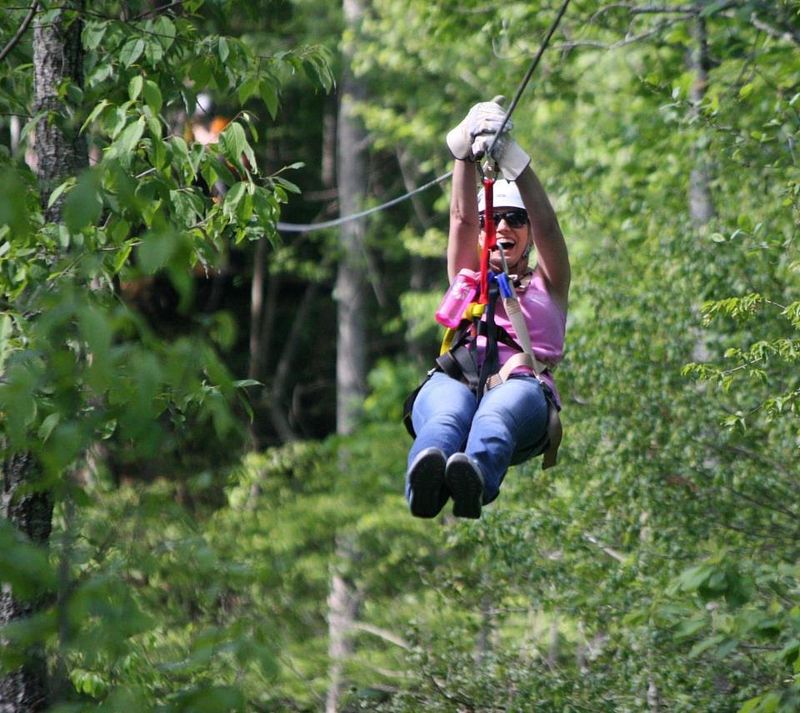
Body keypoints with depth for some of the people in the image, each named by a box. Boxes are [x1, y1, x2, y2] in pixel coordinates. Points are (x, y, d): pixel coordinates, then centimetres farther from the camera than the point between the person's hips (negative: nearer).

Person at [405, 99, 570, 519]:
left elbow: (546, 222, 11)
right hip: (455, 378, 1)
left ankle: (475, 483, -72)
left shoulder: (548, 285, 29)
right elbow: (462, 216, 17)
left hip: (525, 384, -1)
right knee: (448, 414, -38)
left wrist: (510, 156, -3)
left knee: (498, 412, -39)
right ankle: (423, 488, -71)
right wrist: (466, 151, 2)